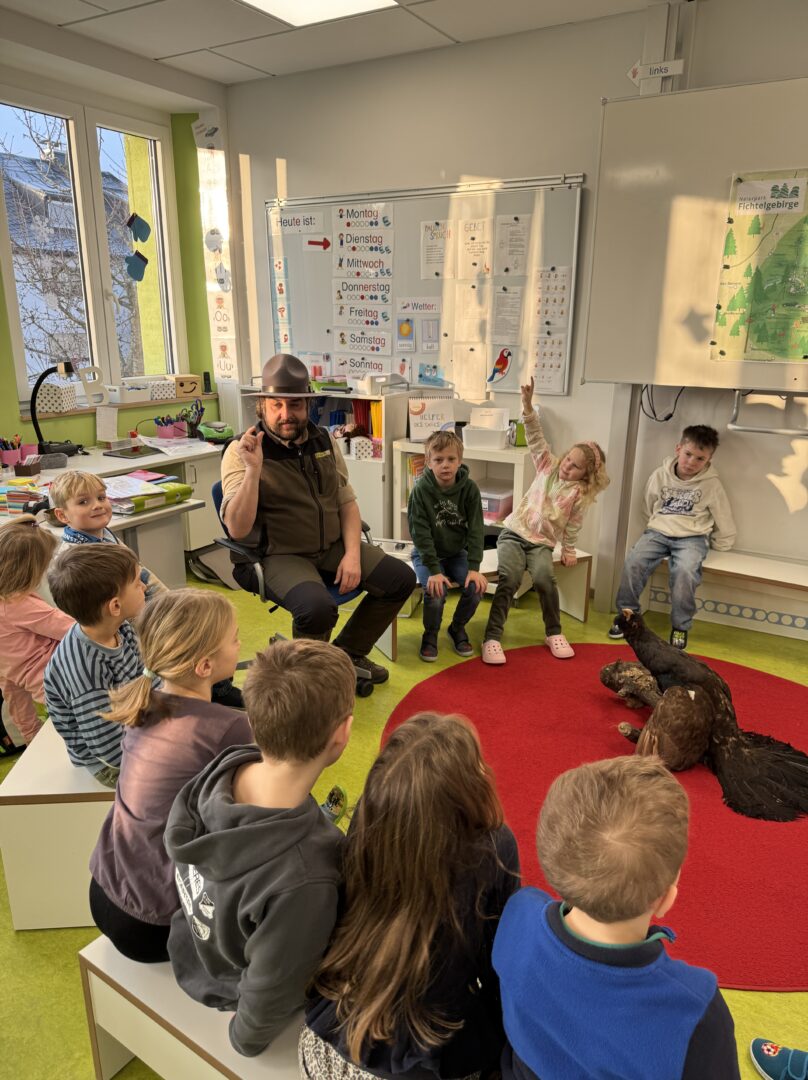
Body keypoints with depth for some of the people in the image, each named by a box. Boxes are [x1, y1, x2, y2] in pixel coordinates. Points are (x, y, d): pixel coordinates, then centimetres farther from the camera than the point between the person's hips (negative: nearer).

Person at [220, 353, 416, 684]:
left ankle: (348, 651, 19)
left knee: (401, 578, -2)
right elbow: (237, 529, -21)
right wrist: (254, 469, -33)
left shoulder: (324, 441, 5)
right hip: (280, 555, -6)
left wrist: (352, 554, -4)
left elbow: (346, 501, 10)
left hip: (332, 546, 6)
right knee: (318, 607, -34)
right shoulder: (241, 453, -12)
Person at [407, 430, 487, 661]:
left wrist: (474, 567, -18)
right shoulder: (421, 489, -17)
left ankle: (457, 627, 10)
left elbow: (475, 529, -9)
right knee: (435, 592, -27)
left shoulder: (469, 488, -11)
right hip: (427, 554, -3)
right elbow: (421, 533, -18)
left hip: (457, 553, 3)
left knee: (477, 586, -19)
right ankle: (430, 634, 4)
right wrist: (434, 571, -24)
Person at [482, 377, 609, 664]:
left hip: (543, 542, 0)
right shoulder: (548, 467, 3)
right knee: (510, 578, -26)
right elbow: (535, 438, -8)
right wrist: (528, 405, -19)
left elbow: (573, 525, 6)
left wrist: (568, 550, 0)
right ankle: (492, 638, -23)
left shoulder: (580, 493, 0)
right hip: (514, 532, 0)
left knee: (544, 578, -28)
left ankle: (554, 633, -4)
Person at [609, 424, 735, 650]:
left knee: (685, 571, -33)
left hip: (692, 537, -2)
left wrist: (716, 545, 13)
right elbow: (649, 508, 17)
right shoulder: (660, 475, 1)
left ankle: (680, 627, -11)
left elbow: (725, 525, 6)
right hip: (658, 532, 3)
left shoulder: (711, 484, -4)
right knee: (633, 561, -24)